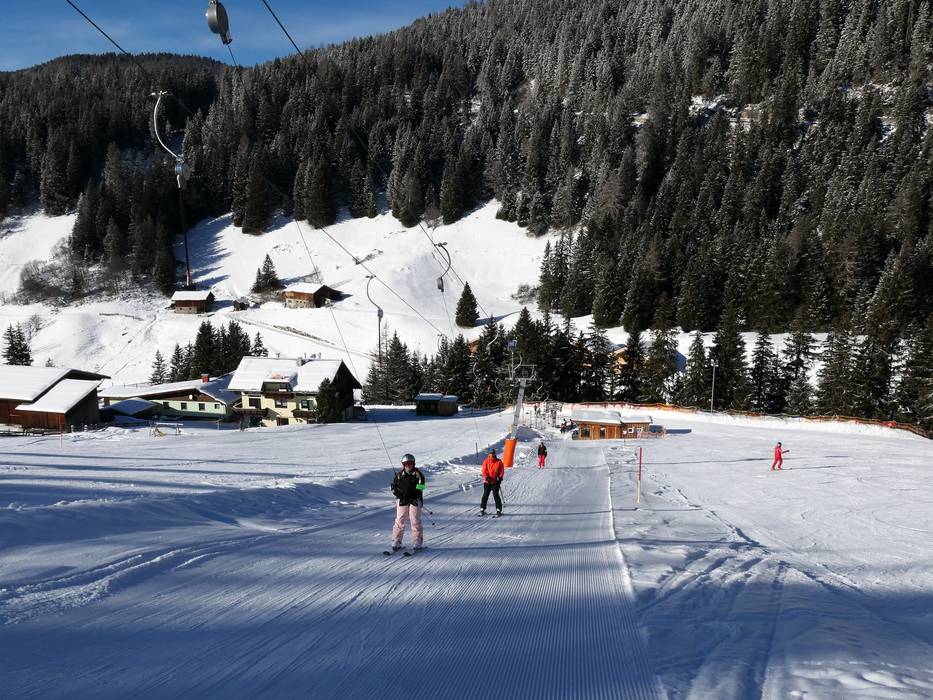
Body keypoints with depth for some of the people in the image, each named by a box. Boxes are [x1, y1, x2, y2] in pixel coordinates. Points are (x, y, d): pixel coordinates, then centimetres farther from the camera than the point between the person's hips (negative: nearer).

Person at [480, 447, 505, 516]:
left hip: (496, 482, -1)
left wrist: (500, 477, -10)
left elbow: (502, 470, 3)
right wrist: (487, 477, -14)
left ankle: (498, 509, 1)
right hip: (487, 481, 1)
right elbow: (484, 470, 0)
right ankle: (482, 509, 11)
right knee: (485, 495, 4)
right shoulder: (486, 461, 3)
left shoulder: (499, 462, 3)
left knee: (496, 495, -5)